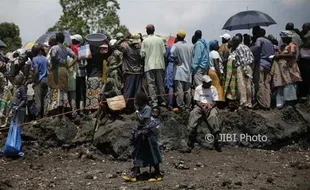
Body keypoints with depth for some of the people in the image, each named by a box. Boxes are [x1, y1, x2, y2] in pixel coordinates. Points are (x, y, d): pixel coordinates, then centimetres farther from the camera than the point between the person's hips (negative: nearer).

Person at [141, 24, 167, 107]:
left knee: (151, 84, 0)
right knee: (160, 83, 11)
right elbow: (164, 52, 1)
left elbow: (142, 54, -5)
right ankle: (162, 101, 15)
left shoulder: (145, 41, -5)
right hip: (159, 64, 3)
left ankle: (154, 101, -5)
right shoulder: (160, 40, 0)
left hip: (149, 65, -2)